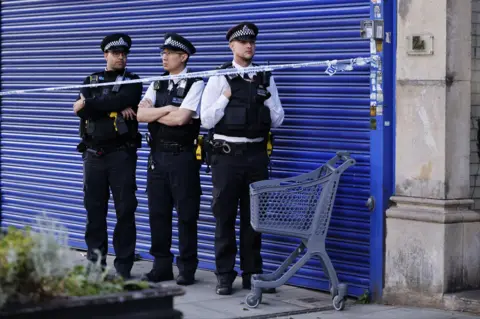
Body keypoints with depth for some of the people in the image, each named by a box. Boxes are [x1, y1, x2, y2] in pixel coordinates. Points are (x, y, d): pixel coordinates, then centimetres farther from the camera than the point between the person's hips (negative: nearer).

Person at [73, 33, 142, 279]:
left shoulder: (132, 81, 5)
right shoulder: (91, 81, 13)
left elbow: (123, 101, -18)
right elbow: (80, 109, -6)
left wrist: (89, 105, -13)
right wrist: (117, 108, -15)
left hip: (121, 154, -3)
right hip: (93, 154, 3)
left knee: (125, 210, -3)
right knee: (94, 209, 6)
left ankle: (123, 265, 2)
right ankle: (95, 261, 15)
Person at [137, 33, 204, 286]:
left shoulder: (195, 84, -6)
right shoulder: (157, 85, 13)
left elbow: (181, 118, -19)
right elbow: (141, 115, 0)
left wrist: (155, 114, -5)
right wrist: (167, 109, -12)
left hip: (182, 156, -6)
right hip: (157, 154, 6)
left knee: (186, 214, 0)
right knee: (157, 213, 9)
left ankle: (187, 268, 8)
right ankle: (161, 266, 18)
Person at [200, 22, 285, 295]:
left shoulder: (265, 79, 9)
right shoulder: (220, 78, 0)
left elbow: (277, 120, 9)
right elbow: (206, 120, -3)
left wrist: (267, 99, -7)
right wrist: (226, 97, -11)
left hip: (256, 154, 3)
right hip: (227, 154, -2)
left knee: (254, 216, 8)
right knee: (224, 216, 2)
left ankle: (252, 273, 16)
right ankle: (225, 276, 9)